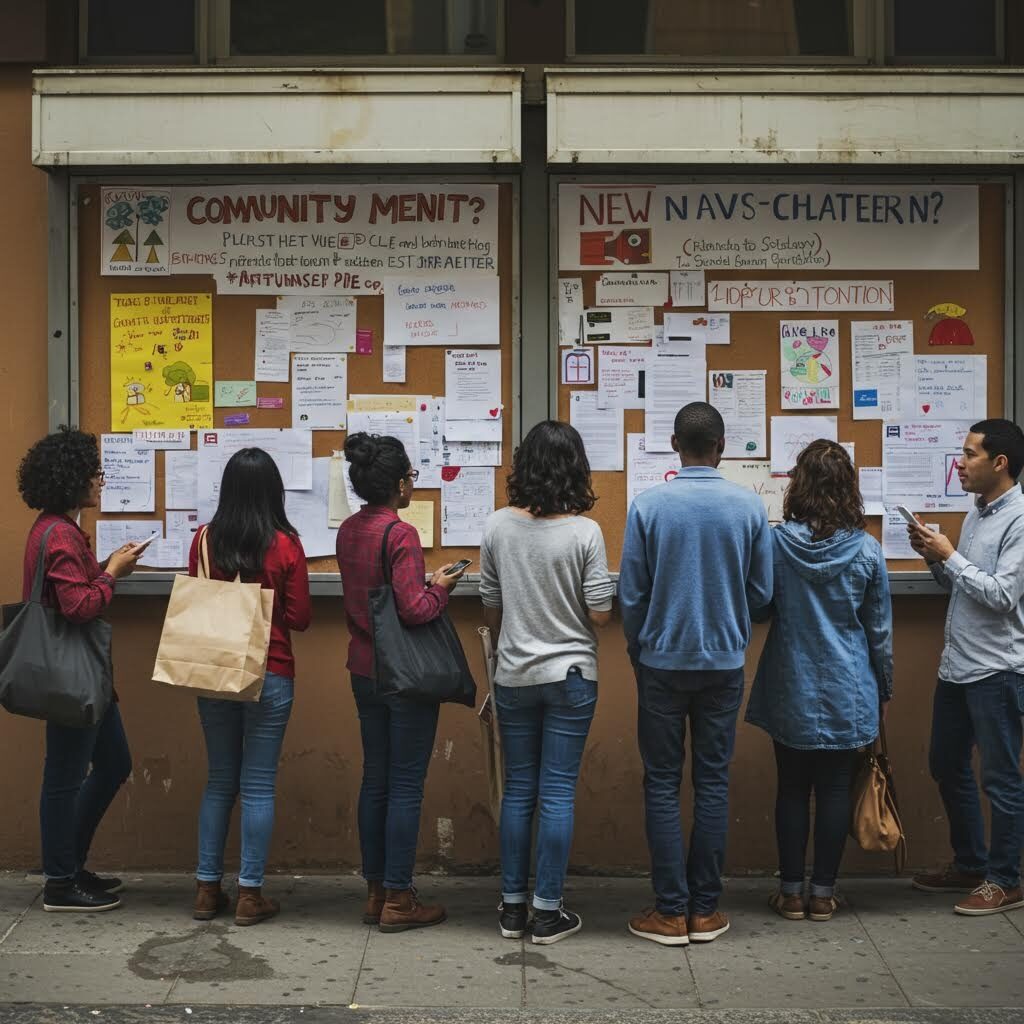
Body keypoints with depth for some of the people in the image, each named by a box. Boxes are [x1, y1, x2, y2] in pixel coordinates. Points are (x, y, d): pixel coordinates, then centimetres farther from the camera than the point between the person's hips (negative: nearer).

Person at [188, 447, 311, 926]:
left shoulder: (204, 540, -3)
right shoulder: (285, 544, -11)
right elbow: (300, 618, -5)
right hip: (270, 676, -3)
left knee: (219, 780, 15)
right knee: (258, 785, 4)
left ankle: (208, 888, 18)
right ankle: (250, 894, 8)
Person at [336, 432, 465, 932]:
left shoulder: (349, 530, 6)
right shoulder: (401, 534, -19)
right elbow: (414, 609, -23)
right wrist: (440, 588, -5)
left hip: (364, 670, 8)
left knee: (375, 779, 14)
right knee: (406, 785, 1)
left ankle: (375, 891, 22)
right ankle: (398, 899, 7)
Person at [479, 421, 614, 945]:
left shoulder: (497, 527, -4)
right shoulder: (584, 532, -13)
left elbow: (490, 609, 4)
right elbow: (599, 614, -11)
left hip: (513, 677, 3)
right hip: (570, 675, -3)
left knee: (518, 790, 12)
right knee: (558, 793, 4)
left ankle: (512, 907, 18)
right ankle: (547, 912, 9)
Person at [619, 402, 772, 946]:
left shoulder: (647, 505, -10)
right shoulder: (749, 506, -6)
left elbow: (631, 594, -5)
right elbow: (762, 591, 2)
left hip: (662, 662, -1)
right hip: (724, 662, 2)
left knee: (662, 785, 6)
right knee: (713, 782, 10)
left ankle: (671, 911, 8)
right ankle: (705, 909, 14)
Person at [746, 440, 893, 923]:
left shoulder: (776, 543, -11)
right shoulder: (866, 549, -8)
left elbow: (757, 612, 0)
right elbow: (880, 630, 0)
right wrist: (884, 686, 12)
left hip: (792, 690, 0)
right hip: (848, 692, 0)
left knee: (792, 788, 10)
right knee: (835, 789, 8)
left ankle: (791, 892, 16)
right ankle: (823, 893, 14)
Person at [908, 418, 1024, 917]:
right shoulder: (976, 514, 12)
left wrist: (950, 556, -15)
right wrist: (934, 557, 1)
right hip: (957, 665, 9)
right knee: (946, 765, 17)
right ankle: (969, 865, 31)